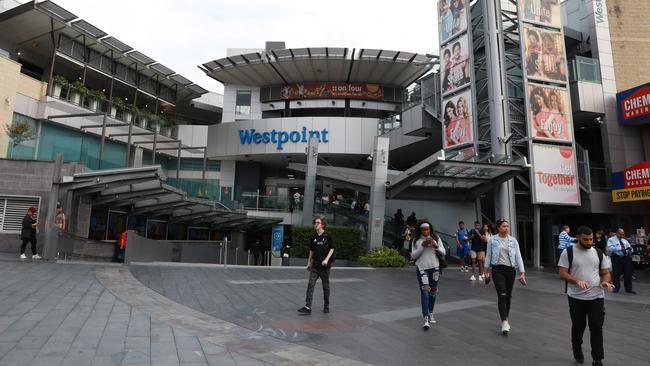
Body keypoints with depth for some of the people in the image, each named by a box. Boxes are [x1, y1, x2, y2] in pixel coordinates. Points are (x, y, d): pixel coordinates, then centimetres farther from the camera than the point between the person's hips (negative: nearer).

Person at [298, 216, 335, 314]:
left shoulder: (328, 236, -7)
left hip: (325, 265, -3)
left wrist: (326, 259, -18)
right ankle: (307, 307, -6)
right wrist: (309, 263, 15)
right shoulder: (313, 236, 5)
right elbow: (311, 250, 13)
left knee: (326, 286, 9)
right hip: (315, 265, 3)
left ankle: (326, 306, 24)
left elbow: (332, 249, -5)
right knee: (310, 285, -6)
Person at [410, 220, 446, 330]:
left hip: (434, 268, 3)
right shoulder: (417, 240, -3)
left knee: (433, 291, 14)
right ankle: (426, 319, -12)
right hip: (421, 268, -2)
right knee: (424, 291, -11)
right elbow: (413, 256, -5)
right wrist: (422, 246, -16)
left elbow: (443, 252, 2)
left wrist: (436, 245, -16)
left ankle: (430, 313, 35)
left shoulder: (436, 238, 1)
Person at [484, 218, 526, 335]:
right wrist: (487, 271, 5)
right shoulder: (492, 240, -2)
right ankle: (504, 323, -13)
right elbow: (488, 256, 4)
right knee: (502, 295, -13)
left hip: (510, 270, 3)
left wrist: (522, 272, -3)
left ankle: (505, 319, 30)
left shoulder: (513, 241, 2)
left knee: (508, 296, 13)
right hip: (498, 269, -3)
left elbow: (518, 257, 2)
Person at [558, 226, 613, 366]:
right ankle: (577, 349, 37)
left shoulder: (599, 253, 6)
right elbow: (563, 274, -8)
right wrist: (577, 281, -24)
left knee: (597, 327, 2)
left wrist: (605, 281, -11)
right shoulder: (568, 252, -6)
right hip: (576, 297, -2)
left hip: (597, 297, 2)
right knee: (578, 326, 11)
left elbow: (605, 273, 11)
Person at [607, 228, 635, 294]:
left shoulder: (625, 240, 21)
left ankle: (628, 289, 15)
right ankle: (616, 288, 8)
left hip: (626, 258, 5)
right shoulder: (611, 240, 3)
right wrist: (620, 248, -22)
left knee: (628, 273, 6)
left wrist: (630, 249, -9)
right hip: (617, 258, -5)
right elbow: (610, 248, -13)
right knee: (616, 273, -2)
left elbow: (630, 248, 15)